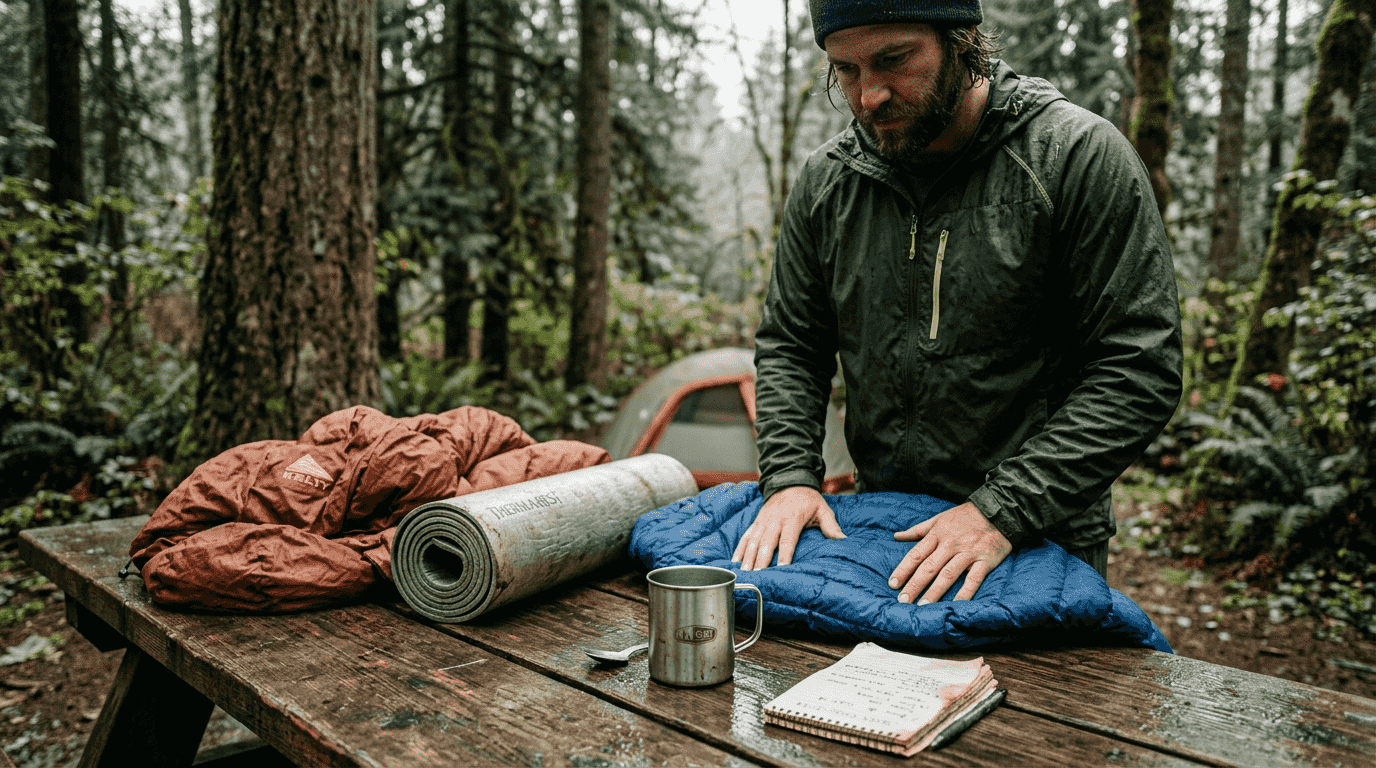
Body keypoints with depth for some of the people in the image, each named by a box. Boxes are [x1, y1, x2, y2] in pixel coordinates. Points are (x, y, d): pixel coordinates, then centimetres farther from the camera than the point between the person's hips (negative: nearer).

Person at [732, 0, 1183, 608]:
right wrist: (791, 476, -9)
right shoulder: (826, 181, -1)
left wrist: (1001, 513, -22)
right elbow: (787, 346, 7)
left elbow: (1139, 372, -17)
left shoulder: (1079, 156, -15)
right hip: (880, 527, 4)